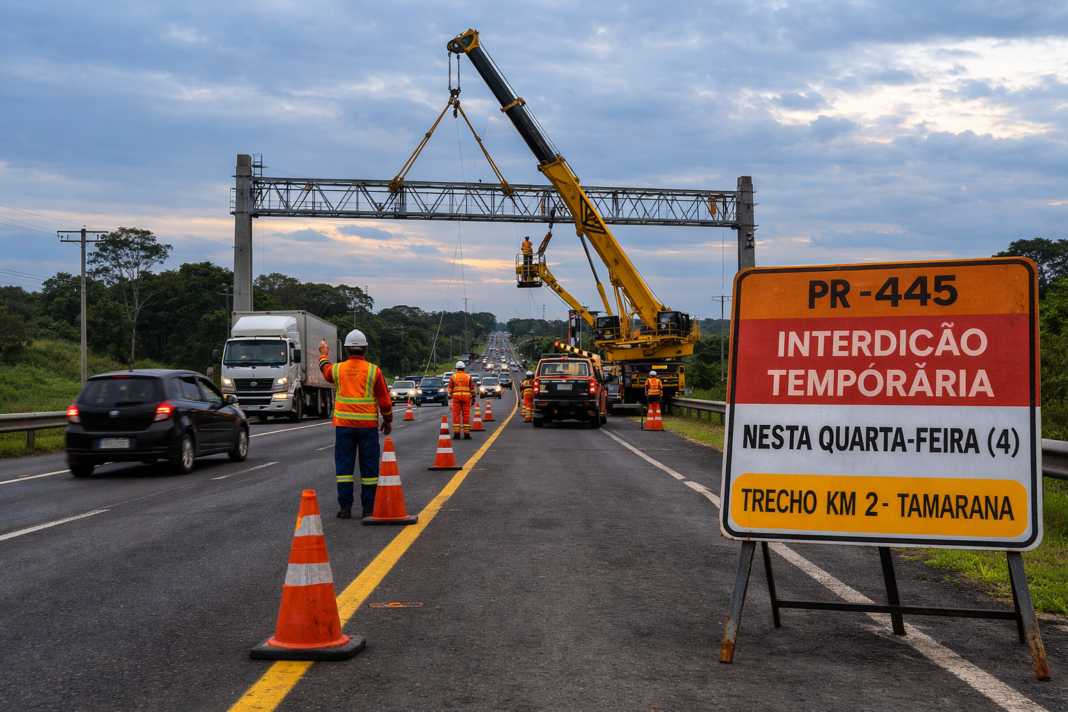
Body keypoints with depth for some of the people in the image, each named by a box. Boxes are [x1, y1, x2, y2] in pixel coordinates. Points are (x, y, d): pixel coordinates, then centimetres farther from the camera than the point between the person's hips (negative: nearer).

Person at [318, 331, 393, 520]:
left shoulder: (337, 369, 2)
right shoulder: (374, 371, -3)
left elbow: (325, 370, 28)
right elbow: (385, 400, 0)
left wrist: (324, 354, 48)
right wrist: (388, 420, 15)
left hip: (344, 425, 1)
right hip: (368, 426, -1)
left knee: (344, 465, 5)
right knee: (369, 466, 5)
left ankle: (345, 506, 2)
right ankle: (369, 507, 8)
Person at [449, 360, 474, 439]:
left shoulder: (453, 376, 3)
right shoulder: (468, 377, 5)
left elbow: (450, 388, 1)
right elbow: (472, 388, 4)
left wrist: (450, 397, 5)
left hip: (456, 397, 0)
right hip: (466, 396, 0)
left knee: (456, 415, 2)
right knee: (466, 415, 2)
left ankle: (456, 433, -2)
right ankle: (466, 434, 0)